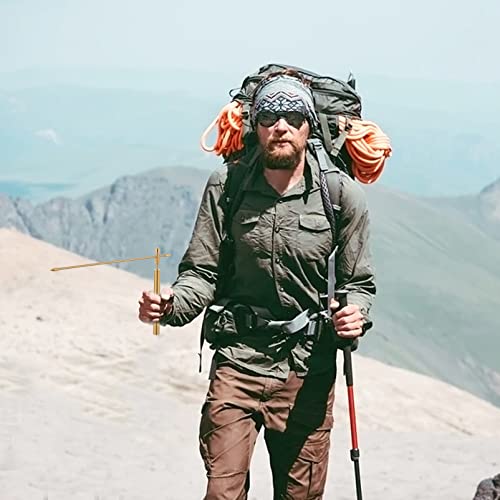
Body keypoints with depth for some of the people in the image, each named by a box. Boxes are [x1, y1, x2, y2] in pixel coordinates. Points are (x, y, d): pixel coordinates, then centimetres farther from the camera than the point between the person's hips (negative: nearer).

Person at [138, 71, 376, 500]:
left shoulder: (343, 194, -3)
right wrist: (171, 305, -19)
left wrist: (355, 315, -16)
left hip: (308, 369, 0)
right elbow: (202, 272, 1)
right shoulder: (226, 186, -2)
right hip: (237, 359, 0)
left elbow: (359, 282, 5)